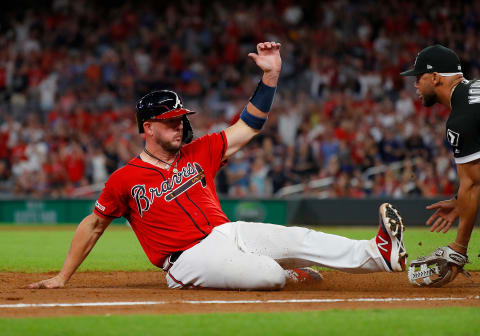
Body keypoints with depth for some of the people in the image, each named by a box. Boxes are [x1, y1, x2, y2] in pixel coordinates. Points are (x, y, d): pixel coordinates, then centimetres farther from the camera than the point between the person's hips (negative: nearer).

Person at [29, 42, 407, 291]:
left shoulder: (199, 152, 11)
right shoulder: (125, 179, -1)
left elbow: (251, 125, 11)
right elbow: (94, 223, 9)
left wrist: (270, 73, -1)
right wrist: (63, 277, 8)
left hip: (228, 233, 5)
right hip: (189, 257, -5)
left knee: (300, 238, -15)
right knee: (268, 276, -26)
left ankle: (379, 254, -17)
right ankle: (288, 270, 9)